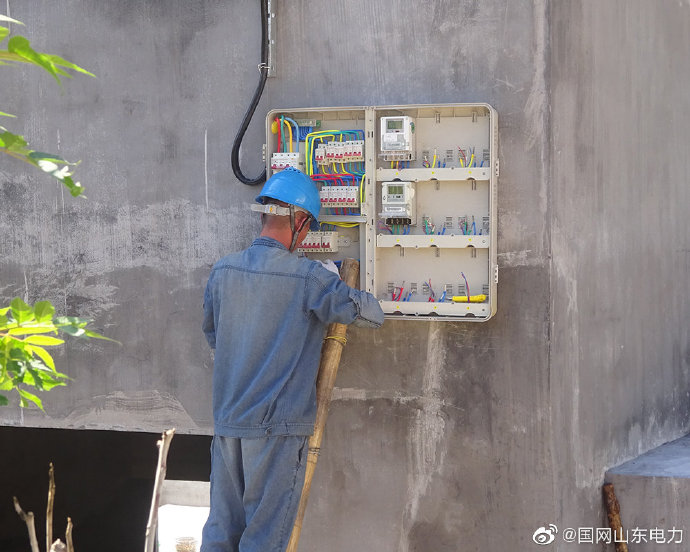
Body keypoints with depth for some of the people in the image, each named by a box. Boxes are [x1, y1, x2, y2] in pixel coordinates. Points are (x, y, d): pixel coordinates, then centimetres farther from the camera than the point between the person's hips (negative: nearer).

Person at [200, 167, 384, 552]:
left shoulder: (223, 272, 4)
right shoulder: (309, 278, -12)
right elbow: (372, 314, -7)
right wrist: (354, 295, 13)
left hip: (228, 423, 5)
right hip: (279, 426, -5)